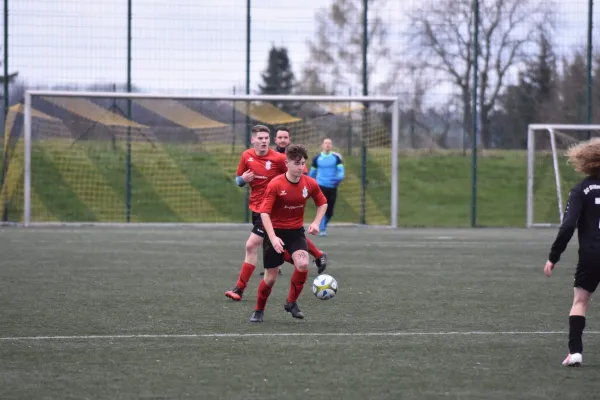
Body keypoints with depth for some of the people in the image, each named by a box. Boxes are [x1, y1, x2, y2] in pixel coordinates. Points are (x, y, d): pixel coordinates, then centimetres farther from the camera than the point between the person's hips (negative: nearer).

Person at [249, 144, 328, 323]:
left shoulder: (310, 184, -7)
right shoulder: (275, 184, -19)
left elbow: (322, 203, 12)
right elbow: (264, 212, -19)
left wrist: (316, 223, -4)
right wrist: (273, 238, -28)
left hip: (296, 231, 3)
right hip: (276, 231, -3)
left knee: (303, 264, -24)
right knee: (271, 277, 0)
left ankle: (292, 303, -1)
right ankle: (259, 311, 26)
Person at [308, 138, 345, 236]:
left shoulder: (336, 158, 4)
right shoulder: (317, 158, 5)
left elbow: (341, 170, -2)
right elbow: (312, 173, 16)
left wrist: (339, 178, -23)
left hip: (332, 187, 1)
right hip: (321, 186, -1)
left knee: (330, 211, 7)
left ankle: (323, 226, 32)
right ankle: (322, 229, -12)